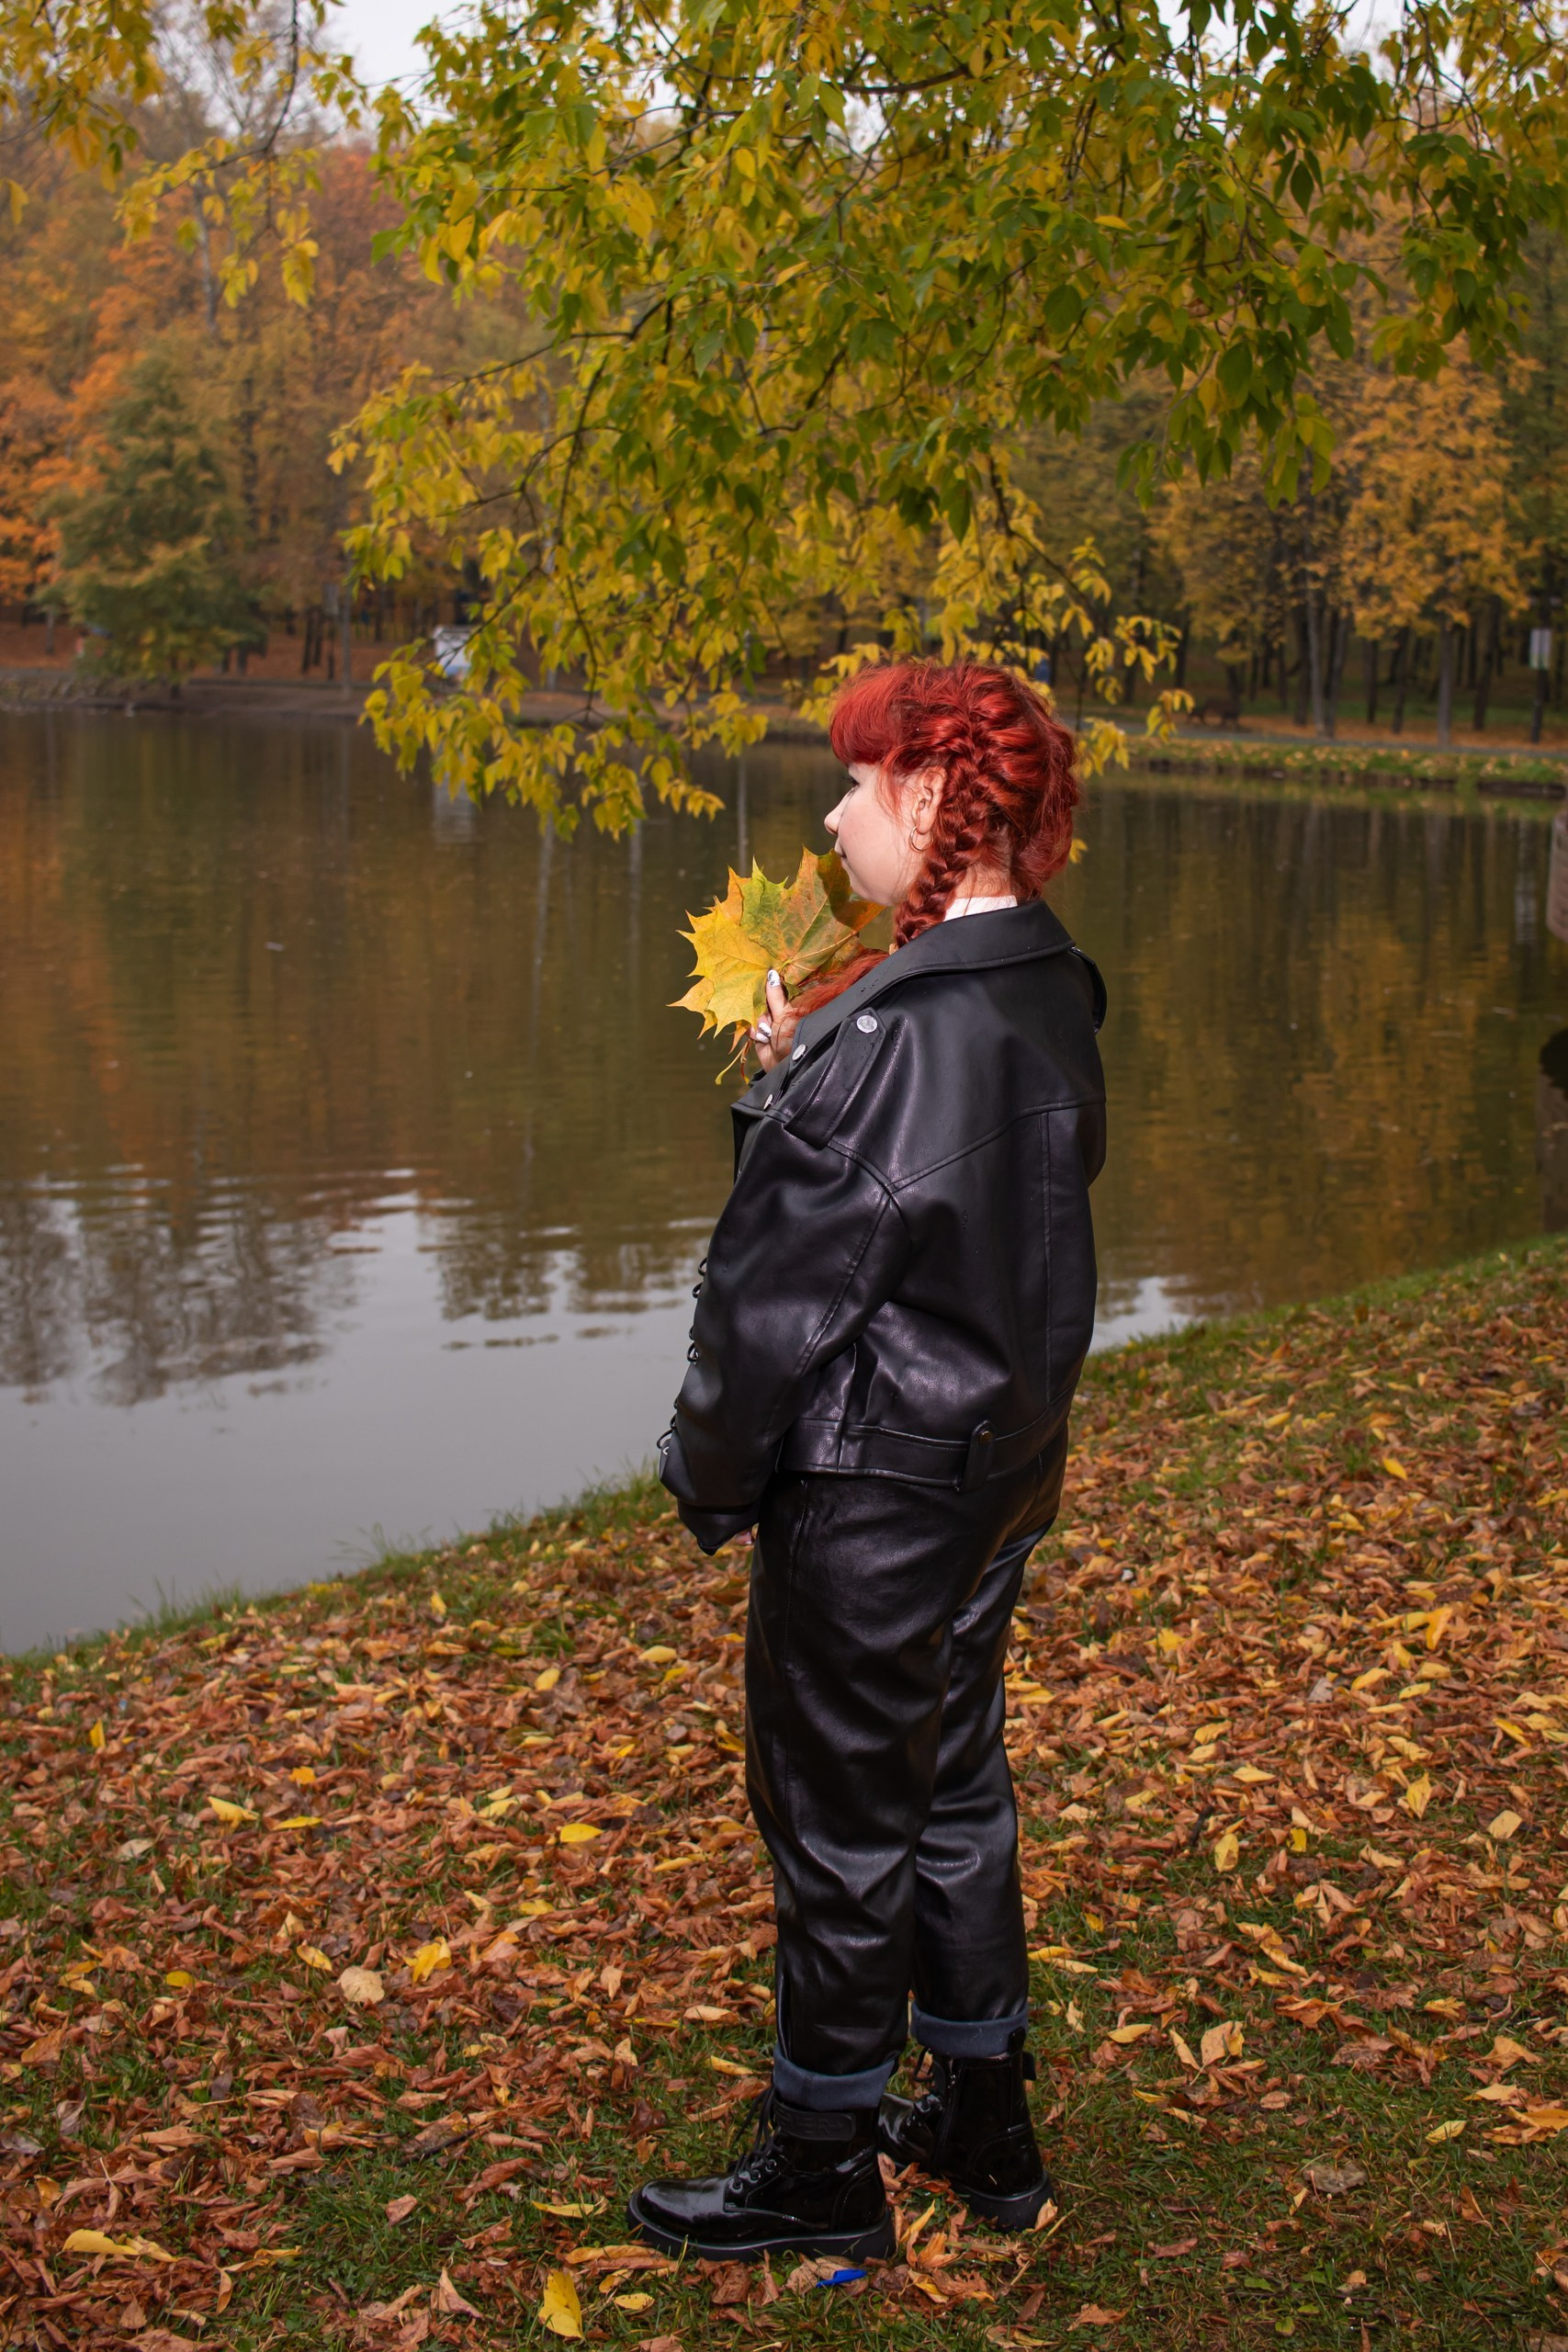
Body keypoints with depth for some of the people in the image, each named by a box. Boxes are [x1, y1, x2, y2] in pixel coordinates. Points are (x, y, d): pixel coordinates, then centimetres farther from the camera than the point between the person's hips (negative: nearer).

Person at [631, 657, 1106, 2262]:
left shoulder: (902, 1030, -25)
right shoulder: (1051, 1004, 3)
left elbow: (788, 1285, -21)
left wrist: (712, 1473, -7)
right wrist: (797, 1079, 6)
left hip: (870, 1492, -9)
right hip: (999, 1468, 9)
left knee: (841, 1825, 6)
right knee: (953, 1790, 21)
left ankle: (824, 2170, 22)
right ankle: (984, 2124, 35)